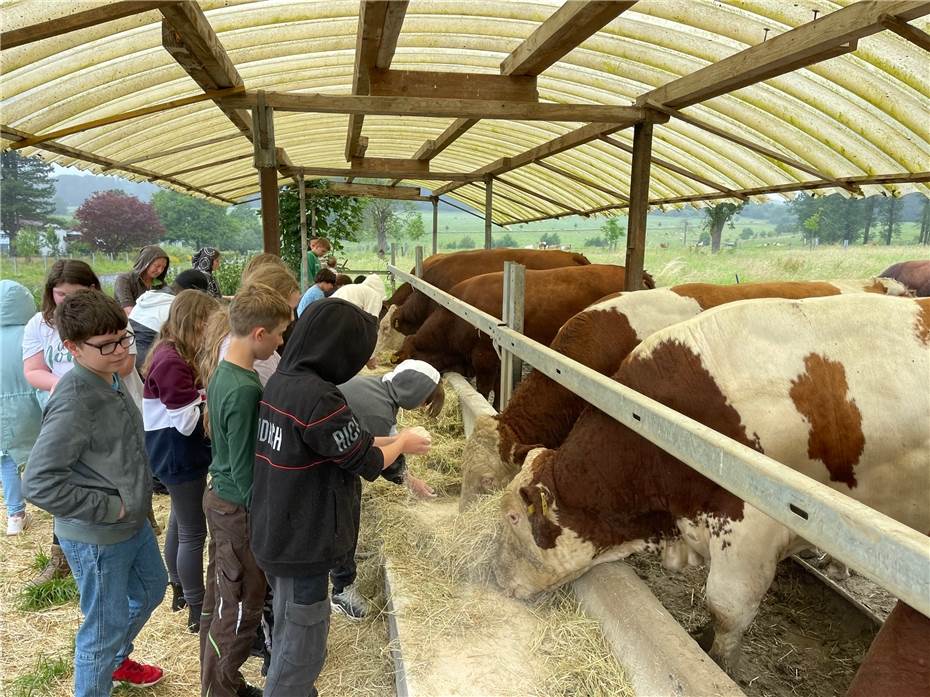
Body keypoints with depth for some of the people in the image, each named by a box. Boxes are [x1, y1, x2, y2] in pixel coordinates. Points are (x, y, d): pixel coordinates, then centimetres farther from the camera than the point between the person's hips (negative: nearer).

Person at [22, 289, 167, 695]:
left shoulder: (110, 379, -1)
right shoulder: (74, 402, -28)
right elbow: (39, 484, -29)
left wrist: (136, 500, 9)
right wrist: (109, 508, -22)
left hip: (133, 523, 9)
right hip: (96, 539, -9)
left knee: (151, 590, 28)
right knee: (106, 626, 10)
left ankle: (117, 661, 53)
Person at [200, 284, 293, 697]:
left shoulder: (221, 372, 3)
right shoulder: (245, 389, -27)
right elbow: (245, 466, -23)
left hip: (220, 496, 10)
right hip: (239, 508, -10)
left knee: (221, 600, 22)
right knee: (240, 608, 6)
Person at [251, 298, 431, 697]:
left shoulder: (281, 381, 0)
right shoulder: (318, 397, -27)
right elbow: (366, 463, -16)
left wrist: (388, 441, 12)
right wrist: (401, 444, 2)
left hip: (275, 534, 9)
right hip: (302, 543, -9)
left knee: (290, 635, 26)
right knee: (302, 648, 9)